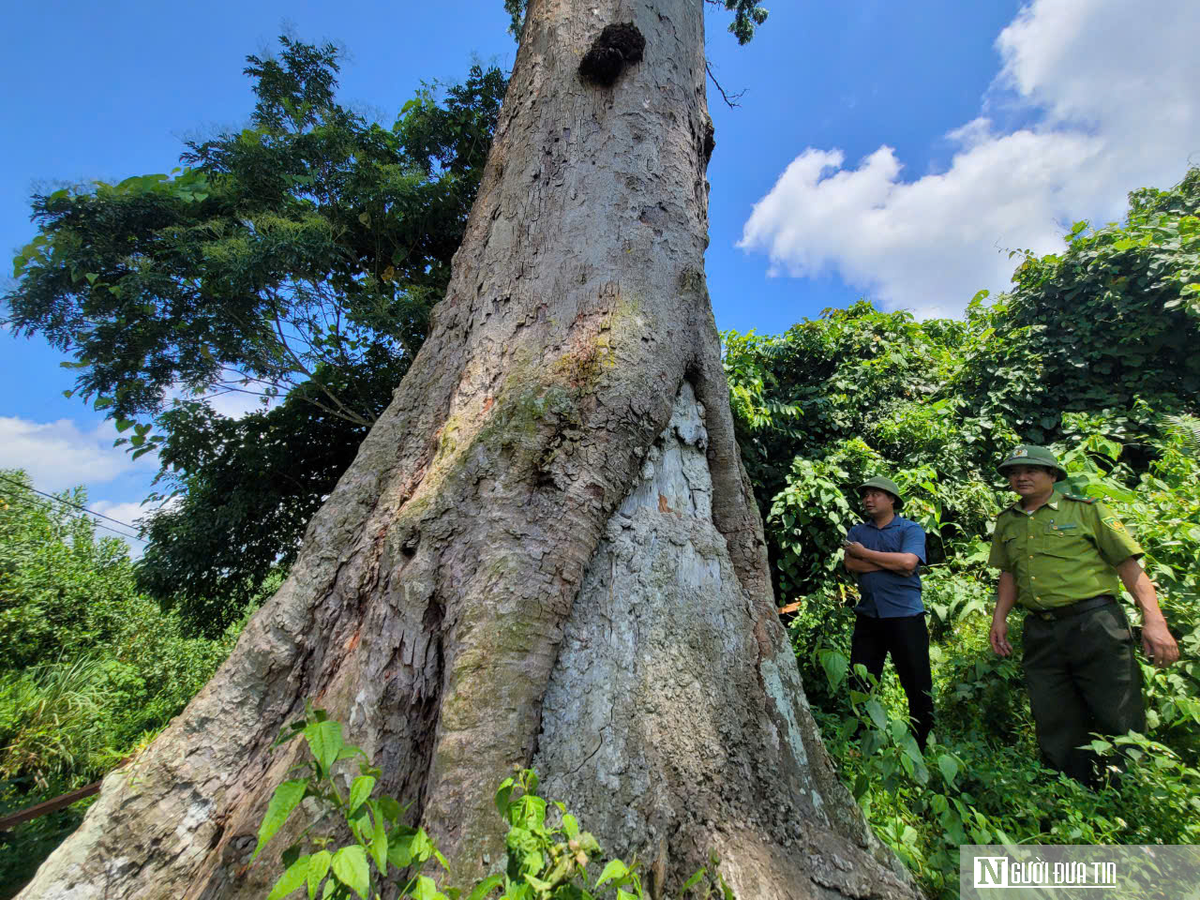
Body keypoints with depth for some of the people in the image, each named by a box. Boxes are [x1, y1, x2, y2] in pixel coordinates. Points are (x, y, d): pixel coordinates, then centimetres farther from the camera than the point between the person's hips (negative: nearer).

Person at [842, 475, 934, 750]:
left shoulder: (911, 529, 0)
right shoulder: (857, 532, 12)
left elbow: (908, 562, -18)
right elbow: (851, 564, -4)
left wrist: (865, 553, -9)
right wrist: (892, 563, -11)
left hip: (905, 616, -4)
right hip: (867, 616, 4)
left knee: (918, 686, 5)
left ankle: (920, 746, 24)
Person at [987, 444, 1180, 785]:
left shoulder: (1087, 510, 1)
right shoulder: (1006, 522, 12)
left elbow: (1128, 564, -2)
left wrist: (1153, 620, -12)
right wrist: (999, 618, 11)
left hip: (1095, 624, -4)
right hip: (1040, 632, 4)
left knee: (1119, 721, 1)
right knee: (1055, 728, 10)